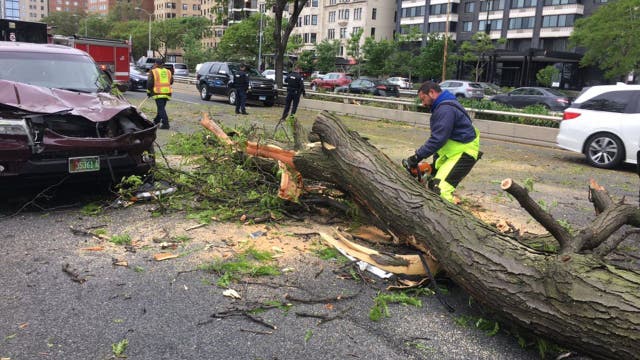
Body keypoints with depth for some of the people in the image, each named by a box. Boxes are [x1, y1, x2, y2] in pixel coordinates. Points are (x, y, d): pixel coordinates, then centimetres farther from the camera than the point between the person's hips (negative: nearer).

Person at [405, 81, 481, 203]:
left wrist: (417, 156, -21)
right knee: (433, 184, 14)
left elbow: (438, 139, -27)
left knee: (441, 188, -21)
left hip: (463, 153, -11)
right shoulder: (444, 105, 12)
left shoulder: (446, 109, -22)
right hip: (452, 152, 11)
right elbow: (439, 136, 12)